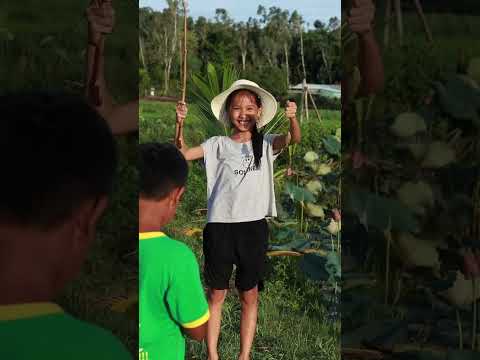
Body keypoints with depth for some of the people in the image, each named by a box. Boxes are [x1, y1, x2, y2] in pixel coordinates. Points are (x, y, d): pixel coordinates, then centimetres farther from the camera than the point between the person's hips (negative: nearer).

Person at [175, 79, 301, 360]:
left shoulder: (266, 144, 5)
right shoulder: (218, 144, 4)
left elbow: (295, 139, -12)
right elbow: (183, 153, -6)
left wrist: (293, 118, -32)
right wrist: (180, 124, -22)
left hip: (254, 226, 1)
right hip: (220, 226, -1)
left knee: (250, 296, 8)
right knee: (217, 294, 8)